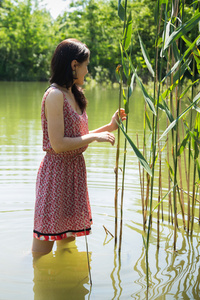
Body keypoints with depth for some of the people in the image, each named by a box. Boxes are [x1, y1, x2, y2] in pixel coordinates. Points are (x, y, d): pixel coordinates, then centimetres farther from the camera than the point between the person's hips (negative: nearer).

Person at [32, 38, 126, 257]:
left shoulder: (73, 94, 13)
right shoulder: (55, 95, -16)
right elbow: (58, 144, -22)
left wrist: (109, 127, 12)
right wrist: (95, 137, -14)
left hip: (75, 170, 9)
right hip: (57, 171, -9)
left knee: (68, 240, 18)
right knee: (42, 250, 0)